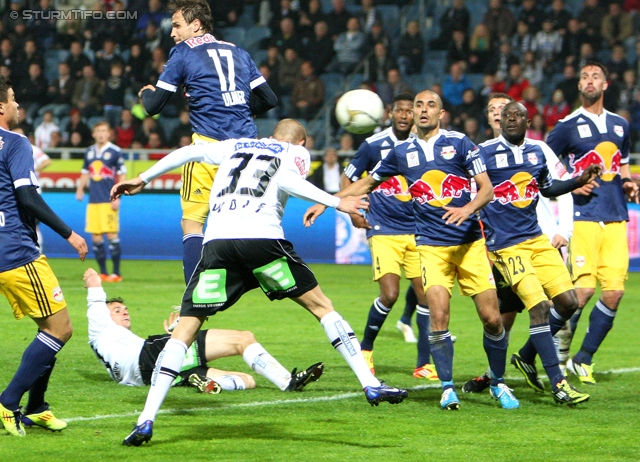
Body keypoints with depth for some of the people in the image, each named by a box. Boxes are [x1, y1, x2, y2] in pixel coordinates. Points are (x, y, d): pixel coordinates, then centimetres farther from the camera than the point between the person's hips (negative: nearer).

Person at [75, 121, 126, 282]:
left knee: (111, 234, -7)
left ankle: (116, 272, -3)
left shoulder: (115, 152, -2)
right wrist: (80, 189, 5)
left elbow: (122, 176, -1)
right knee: (95, 237, 4)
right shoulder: (89, 152, 13)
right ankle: (103, 272, 11)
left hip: (108, 201, -6)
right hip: (93, 200, 6)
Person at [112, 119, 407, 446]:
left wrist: (142, 180, 38)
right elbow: (286, 180, -2)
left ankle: (147, 419, -9)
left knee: (187, 326, 3)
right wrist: (337, 203, -6)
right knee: (320, 305, 12)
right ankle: (370, 385, 7)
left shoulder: (236, 145, 31)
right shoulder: (297, 154, 19)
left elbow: (188, 152, 29)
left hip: (217, 240, 2)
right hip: (262, 238, -2)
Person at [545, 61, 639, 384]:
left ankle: (583, 361, 8)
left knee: (614, 293, -4)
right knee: (583, 289, -15)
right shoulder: (568, 126, 1)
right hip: (584, 218, -5)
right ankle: (557, 353, 4)